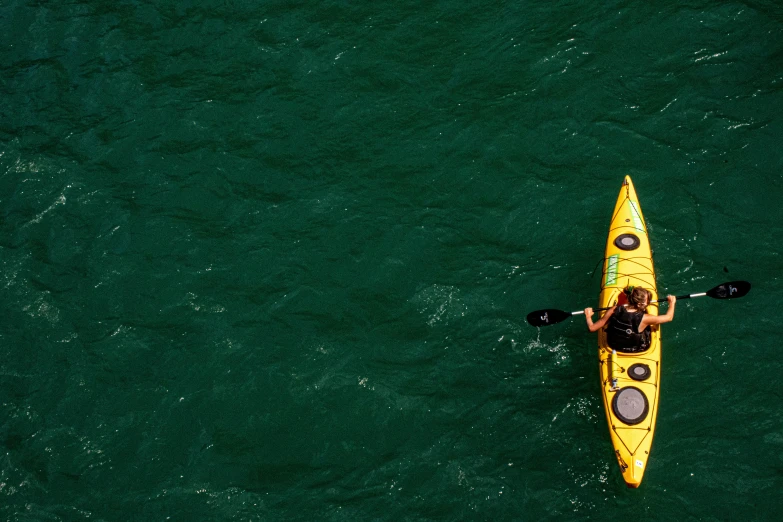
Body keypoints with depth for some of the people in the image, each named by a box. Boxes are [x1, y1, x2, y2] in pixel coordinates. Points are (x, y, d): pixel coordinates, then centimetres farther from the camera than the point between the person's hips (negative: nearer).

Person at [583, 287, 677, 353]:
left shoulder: (614, 311, -28)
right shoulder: (643, 319, -33)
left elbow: (592, 328, -19)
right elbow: (669, 317, -15)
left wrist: (588, 316, 1)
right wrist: (672, 302, 4)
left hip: (614, 346, 3)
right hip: (635, 349, -3)